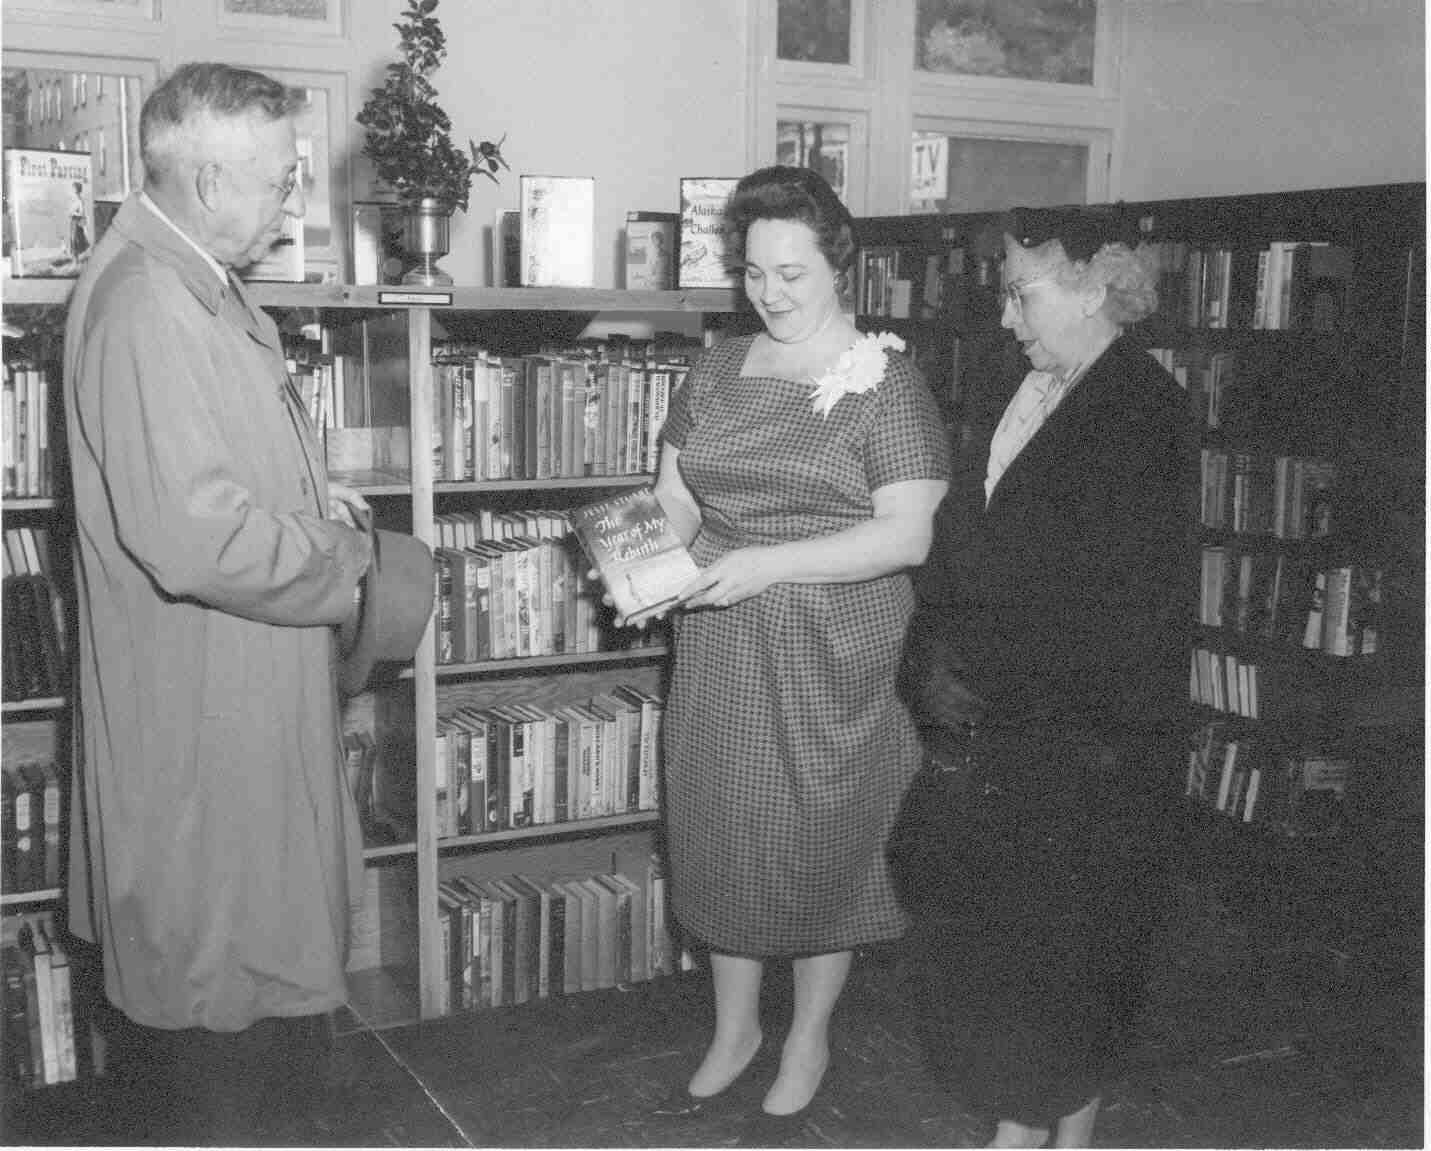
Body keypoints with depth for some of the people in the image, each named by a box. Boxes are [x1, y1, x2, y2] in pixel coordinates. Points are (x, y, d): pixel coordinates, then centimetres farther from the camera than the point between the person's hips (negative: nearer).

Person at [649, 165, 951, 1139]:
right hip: (720, 656, 5)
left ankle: (810, 1040, 30)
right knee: (719, 833, 13)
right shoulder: (718, 372, 8)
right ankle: (734, 1025, 34)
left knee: (823, 843, 8)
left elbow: (907, 536, -15)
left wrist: (765, 564, -23)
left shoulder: (886, 385, -9)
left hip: (833, 662, -5)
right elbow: (675, 496, 10)